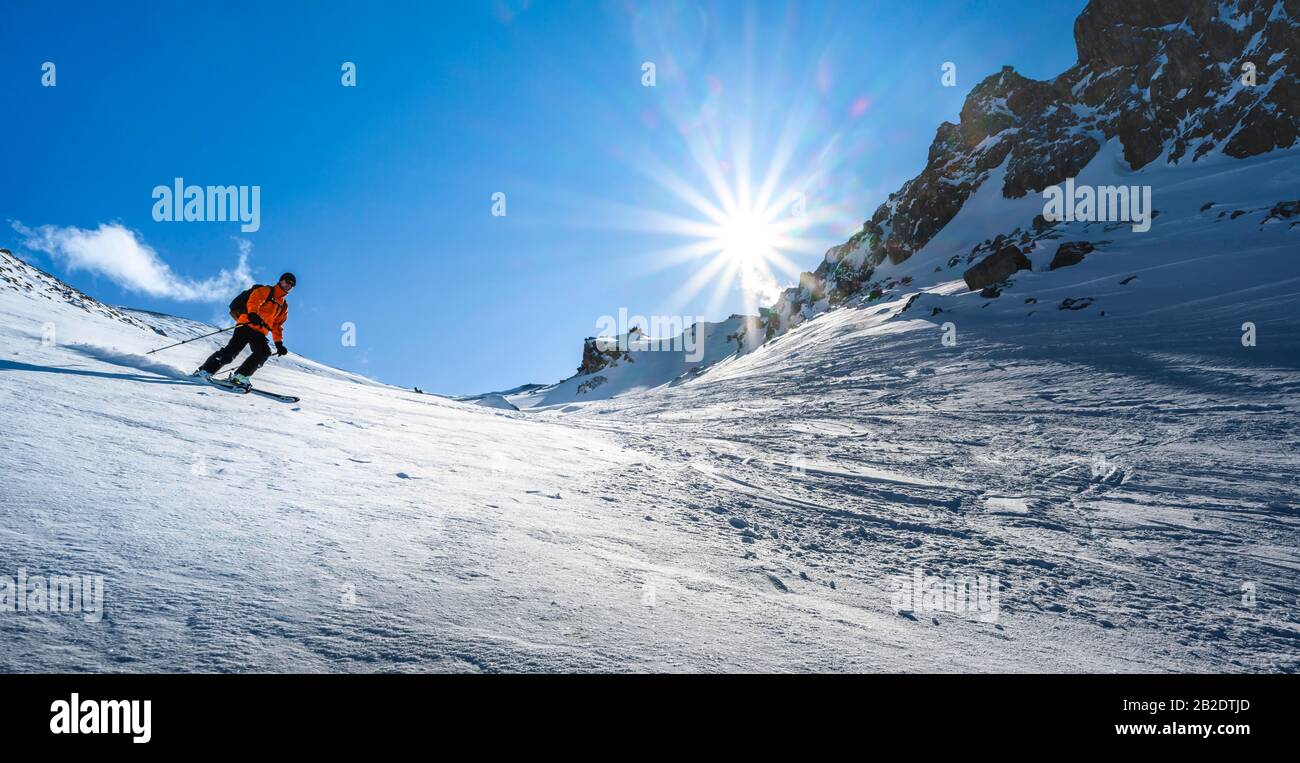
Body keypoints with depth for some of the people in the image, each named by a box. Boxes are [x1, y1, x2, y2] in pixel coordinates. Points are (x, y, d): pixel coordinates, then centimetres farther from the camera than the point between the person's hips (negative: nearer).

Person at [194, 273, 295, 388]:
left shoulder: (284, 306, 25)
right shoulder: (266, 291, 7)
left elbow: (277, 326, 26)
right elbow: (253, 300, -10)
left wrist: (279, 344, 15)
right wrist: (253, 314, -31)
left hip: (259, 333, 6)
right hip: (247, 325, -6)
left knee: (264, 352, -20)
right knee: (233, 349, -19)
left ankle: (239, 376, -20)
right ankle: (205, 371, -12)